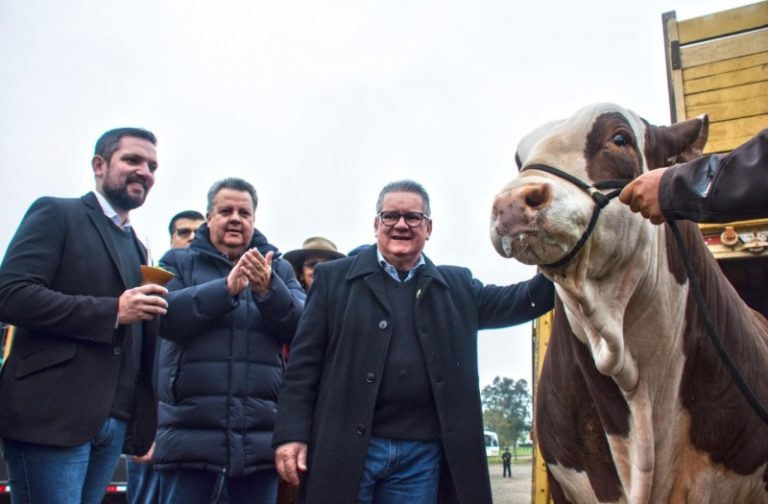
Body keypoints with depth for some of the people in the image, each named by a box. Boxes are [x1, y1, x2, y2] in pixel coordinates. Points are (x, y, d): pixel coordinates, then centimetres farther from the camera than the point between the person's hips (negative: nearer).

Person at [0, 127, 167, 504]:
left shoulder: (137, 248, 21)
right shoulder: (56, 214, 1)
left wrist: (145, 424, 11)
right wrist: (113, 311, -16)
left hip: (115, 423, 7)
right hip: (52, 416, -6)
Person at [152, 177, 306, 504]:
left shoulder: (279, 268, 12)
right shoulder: (179, 262, 8)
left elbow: (301, 326, -2)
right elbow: (166, 316, -9)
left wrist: (269, 290, -19)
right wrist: (226, 288, -20)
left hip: (260, 436, 2)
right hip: (190, 432, -2)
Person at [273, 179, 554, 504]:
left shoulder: (457, 286, 13)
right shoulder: (334, 278, 4)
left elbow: (514, 302, 4)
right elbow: (304, 362, 1)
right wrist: (291, 433, -7)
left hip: (423, 454, 3)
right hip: (345, 448, -2)